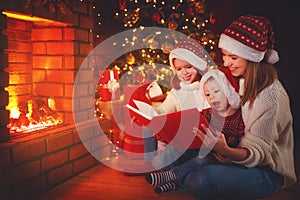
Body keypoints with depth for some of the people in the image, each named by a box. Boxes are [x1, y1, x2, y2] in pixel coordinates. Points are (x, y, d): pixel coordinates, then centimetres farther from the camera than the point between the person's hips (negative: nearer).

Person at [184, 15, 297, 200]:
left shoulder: (270, 95, -24)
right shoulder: (240, 80, 1)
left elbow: (257, 152, -22)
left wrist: (224, 150, -43)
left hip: (268, 172, -7)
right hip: (238, 159, 8)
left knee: (202, 180, -32)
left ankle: (178, 176, -5)